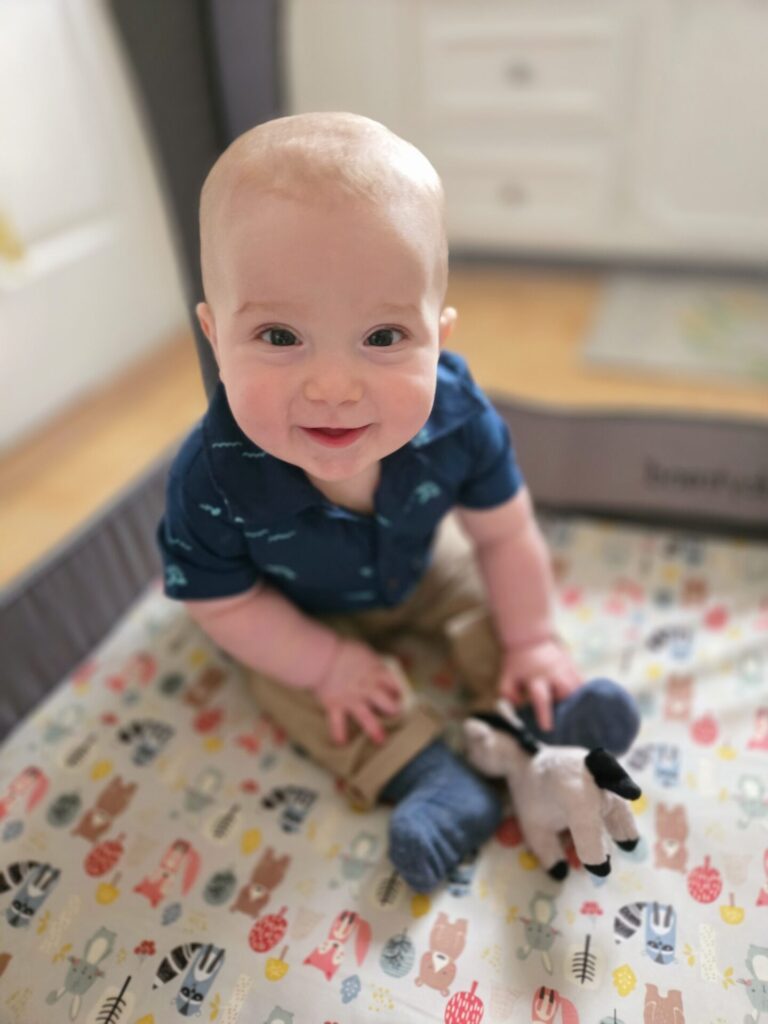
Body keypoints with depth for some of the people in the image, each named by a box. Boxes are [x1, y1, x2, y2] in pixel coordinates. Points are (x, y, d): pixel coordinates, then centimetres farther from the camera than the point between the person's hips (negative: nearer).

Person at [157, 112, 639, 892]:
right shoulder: (213, 478, -40)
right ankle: (426, 774, -11)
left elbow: (504, 534, -17)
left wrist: (531, 643, -10)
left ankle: (531, 711, 12)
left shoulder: (456, 417, -35)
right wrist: (326, 662, -20)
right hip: (303, 611, -1)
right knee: (284, 681, -14)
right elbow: (221, 602, -21)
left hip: (423, 565, 2)